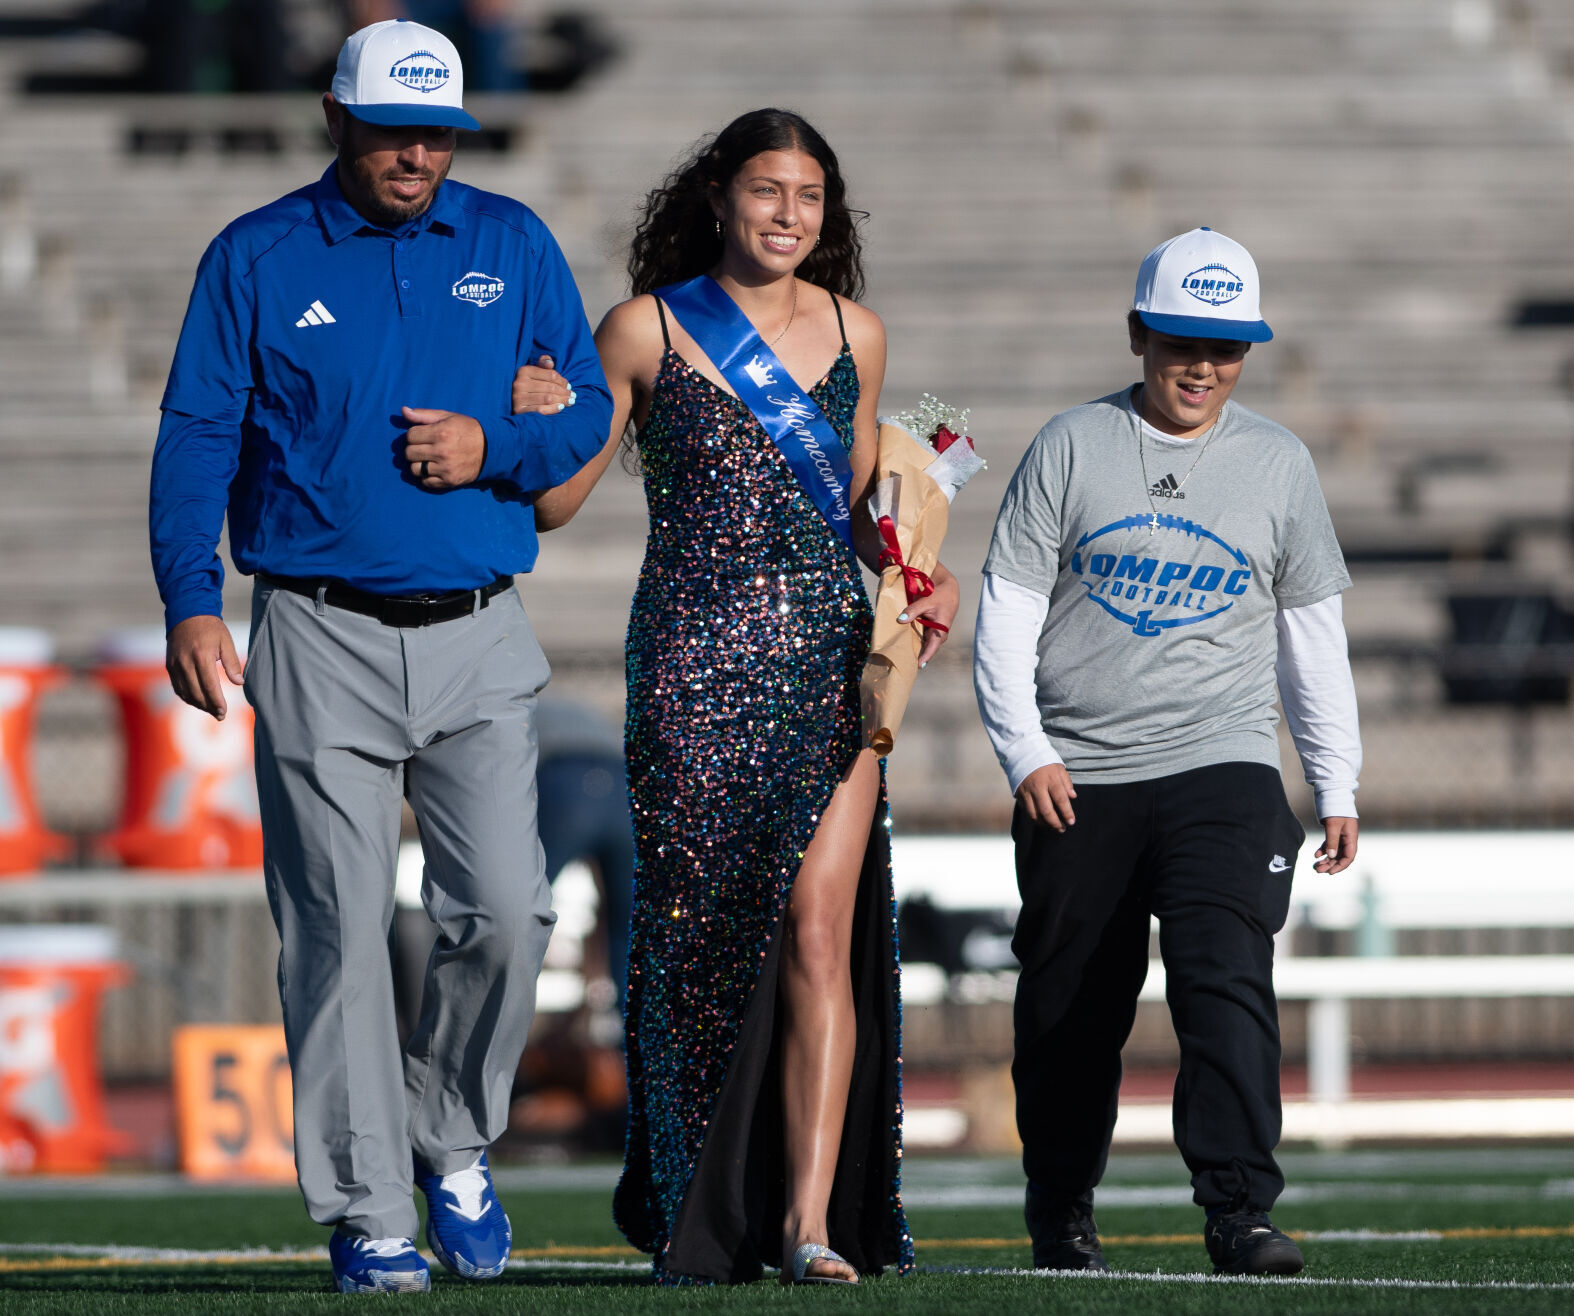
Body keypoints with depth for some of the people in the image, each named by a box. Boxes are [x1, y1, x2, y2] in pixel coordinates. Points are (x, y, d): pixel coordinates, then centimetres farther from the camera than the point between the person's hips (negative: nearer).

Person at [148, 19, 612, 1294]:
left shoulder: (514, 245, 11)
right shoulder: (257, 258, 5)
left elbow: (590, 411, 12)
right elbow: (197, 435, 1)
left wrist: (492, 448, -9)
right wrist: (190, 602, -10)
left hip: (480, 638, 2)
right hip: (323, 638, -2)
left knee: (505, 912, -8)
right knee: (339, 928, -4)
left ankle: (453, 1143, 15)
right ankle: (368, 1214, 1)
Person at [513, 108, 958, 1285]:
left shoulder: (855, 335, 10)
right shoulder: (646, 330, 1)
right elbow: (555, 503, 4)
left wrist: (919, 580, 6)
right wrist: (532, 425, -15)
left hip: (831, 657, 2)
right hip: (698, 662, -2)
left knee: (819, 925, -10)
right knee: (701, 926, 1)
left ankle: (812, 1219, -14)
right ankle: (698, 1217, 17)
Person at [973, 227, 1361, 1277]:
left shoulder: (1279, 464, 9)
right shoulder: (1072, 449, 4)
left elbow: (1313, 628, 16)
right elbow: (1009, 605, 3)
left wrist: (1337, 783, 13)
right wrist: (1025, 750, -8)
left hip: (1222, 768, 0)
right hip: (1075, 783, 0)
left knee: (1229, 981, -18)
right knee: (1070, 1009, 6)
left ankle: (1241, 1211, -22)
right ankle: (1061, 1217, 22)